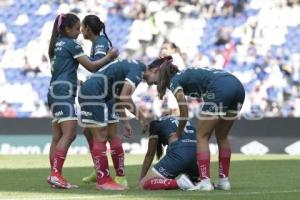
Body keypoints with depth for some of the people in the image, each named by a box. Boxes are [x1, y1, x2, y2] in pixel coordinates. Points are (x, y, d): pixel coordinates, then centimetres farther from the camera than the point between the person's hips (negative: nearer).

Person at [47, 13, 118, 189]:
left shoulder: (56, 44, 19)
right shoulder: (71, 44, -7)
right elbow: (91, 66, -8)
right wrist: (109, 58, 2)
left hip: (54, 91, 10)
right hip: (64, 92, -10)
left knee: (58, 137, 7)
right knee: (69, 134, -16)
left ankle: (54, 175, 4)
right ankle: (56, 174, -25)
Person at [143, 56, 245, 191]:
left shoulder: (174, 81, 9)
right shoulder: (186, 74, 31)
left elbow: (184, 114, 3)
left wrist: (177, 135, 17)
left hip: (220, 89, -8)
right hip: (238, 86, 8)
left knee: (202, 137, 3)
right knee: (222, 137, 20)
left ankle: (205, 181, -5)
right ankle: (224, 180, 20)